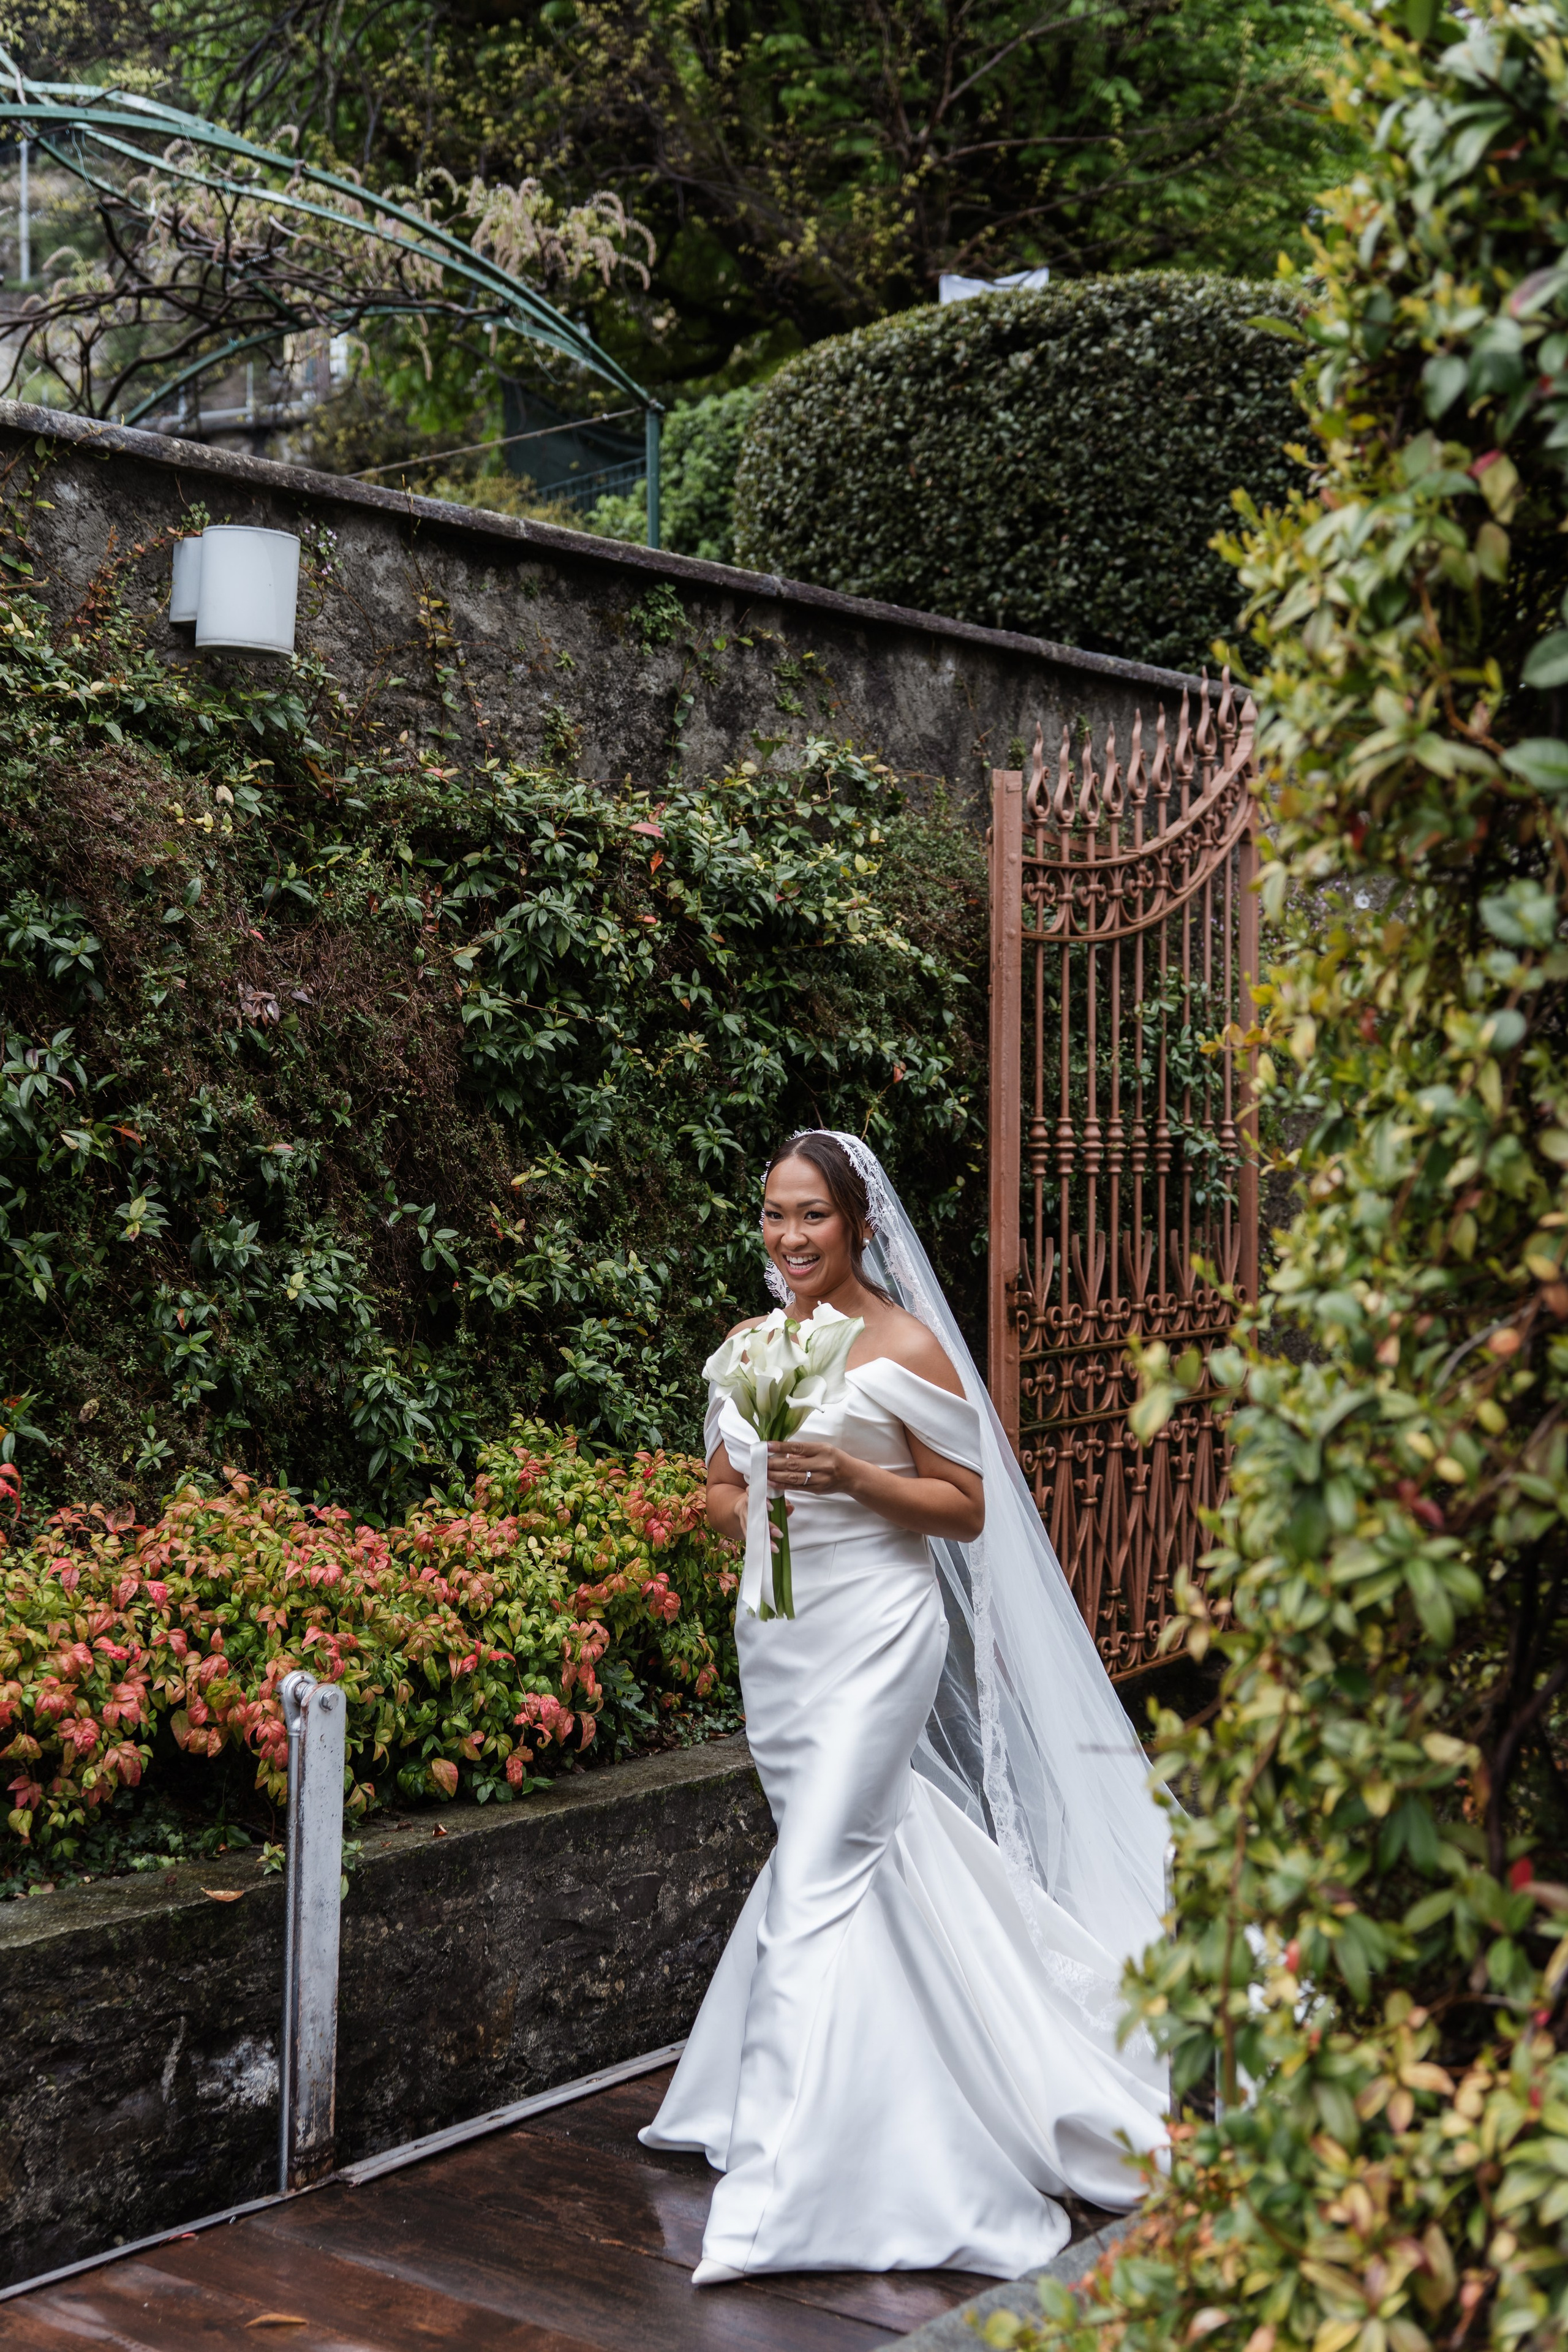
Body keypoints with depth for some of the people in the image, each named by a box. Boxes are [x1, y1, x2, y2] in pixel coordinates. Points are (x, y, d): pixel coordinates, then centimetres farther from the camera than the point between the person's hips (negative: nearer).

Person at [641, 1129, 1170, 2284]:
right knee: (852, 1848, 17)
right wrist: (747, 1505, -5)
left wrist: (849, 1474, -21)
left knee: (818, 1880, -9)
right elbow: (722, 1484, 18)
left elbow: (965, 1508, -7)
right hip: (776, 1630, 6)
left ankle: (781, 2184, -5)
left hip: (875, 1634, -6)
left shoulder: (905, 1347, -9)